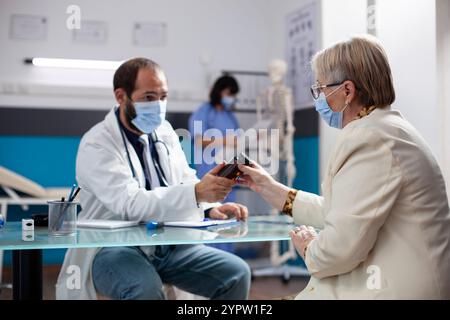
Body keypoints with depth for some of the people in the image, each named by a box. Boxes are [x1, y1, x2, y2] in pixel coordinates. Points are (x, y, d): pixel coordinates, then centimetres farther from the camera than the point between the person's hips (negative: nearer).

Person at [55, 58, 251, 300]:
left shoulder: (164, 131, 8)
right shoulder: (97, 145, -15)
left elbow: (185, 182, 11)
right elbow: (130, 204, -28)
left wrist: (210, 207, -13)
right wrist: (196, 193, -40)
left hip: (167, 244, 7)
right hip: (113, 249, -6)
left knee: (237, 273, -8)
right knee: (146, 288, -37)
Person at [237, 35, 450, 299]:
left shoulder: (369, 138, -20)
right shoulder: (381, 127, 13)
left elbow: (341, 246, -24)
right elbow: (337, 210, 15)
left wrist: (309, 248, -2)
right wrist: (269, 188, 19)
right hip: (386, 280, 9)